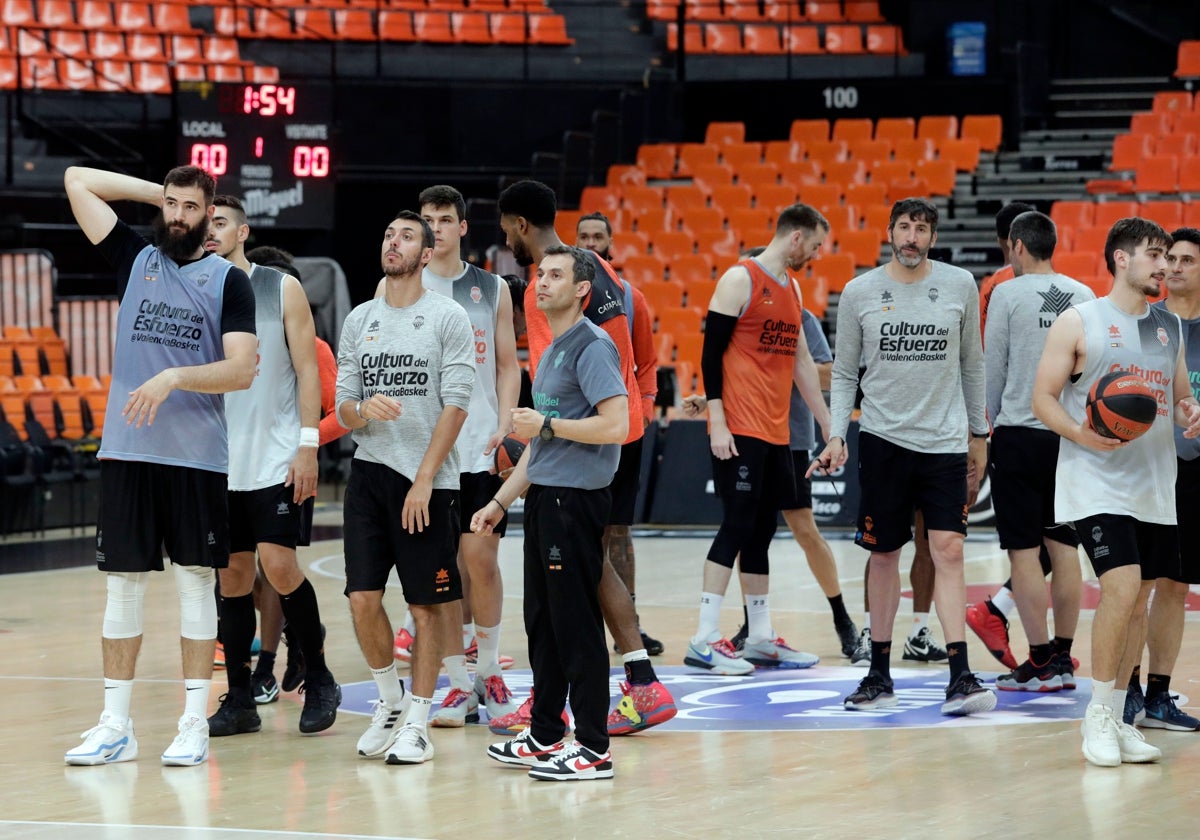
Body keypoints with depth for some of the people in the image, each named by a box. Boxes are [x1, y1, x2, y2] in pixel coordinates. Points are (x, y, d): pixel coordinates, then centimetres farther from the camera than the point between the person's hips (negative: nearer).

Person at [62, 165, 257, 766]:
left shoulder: (229, 281, 2)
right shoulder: (135, 259, 10)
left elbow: (242, 370, -8)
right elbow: (77, 180, 8)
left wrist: (173, 378, -19)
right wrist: (158, 193, 9)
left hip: (198, 457, -3)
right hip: (126, 450, 3)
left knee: (196, 584, 1)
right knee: (124, 586, 4)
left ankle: (195, 725, 5)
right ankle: (115, 727, 8)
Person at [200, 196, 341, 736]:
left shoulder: (282, 289, -1)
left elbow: (307, 370, -1)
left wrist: (308, 446, -9)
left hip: (277, 458, -3)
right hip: (219, 462, 4)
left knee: (278, 564, -12)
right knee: (232, 574, 5)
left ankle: (319, 679, 5)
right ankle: (239, 699, 11)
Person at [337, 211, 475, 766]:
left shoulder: (448, 318, -3)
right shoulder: (359, 320, 11)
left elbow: (455, 406, -8)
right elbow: (343, 410, 11)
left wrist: (424, 480, -14)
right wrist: (365, 410, -14)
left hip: (429, 480, -4)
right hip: (369, 472, 4)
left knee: (428, 605, 0)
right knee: (362, 598, -1)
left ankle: (417, 722, 8)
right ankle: (389, 704, 19)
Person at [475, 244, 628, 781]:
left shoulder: (592, 346, -11)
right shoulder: (552, 352, 19)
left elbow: (616, 425, -22)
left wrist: (546, 424, -15)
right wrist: (500, 502, 23)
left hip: (575, 497, -10)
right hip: (544, 496, 10)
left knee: (575, 623, -8)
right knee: (541, 620, 13)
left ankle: (593, 748, -5)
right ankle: (545, 736, 21)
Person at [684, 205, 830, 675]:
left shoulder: (791, 288, 16)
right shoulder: (741, 280, -8)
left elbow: (800, 359, 22)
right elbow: (711, 353, -11)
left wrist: (827, 423, 20)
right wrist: (717, 423, -17)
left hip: (775, 431, 8)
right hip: (740, 430, -8)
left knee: (761, 532, 11)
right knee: (737, 527, -10)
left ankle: (760, 638, 15)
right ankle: (705, 640, -9)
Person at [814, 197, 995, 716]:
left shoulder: (960, 285, 3)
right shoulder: (859, 293, 1)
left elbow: (971, 363, 12)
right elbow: (844, 371, 7)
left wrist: (979, 431, 12)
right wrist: (837, 434, -3)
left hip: (945, 440, 0)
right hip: (883, 438, 0)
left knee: (948, 551, -10)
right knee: (883, 554, 6)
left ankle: (960, 678, -13)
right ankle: (879, 675, 16)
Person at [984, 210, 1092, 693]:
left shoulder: (1009, 294, -6)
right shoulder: (1084, 296, 7)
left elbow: (992, 368, -2)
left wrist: (990, 419, 12)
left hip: (1019, 431, -5)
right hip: (1069, 434, 5)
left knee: (1024, 549, -1)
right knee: (1063, 545, 9)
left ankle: (1040, 662, -2)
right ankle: (1063, 660, 11)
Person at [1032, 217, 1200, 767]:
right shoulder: (1079, 322, -3)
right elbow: (1043, 398, -3)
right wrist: (1082, 435, -21)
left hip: (1154, 486, 6)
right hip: (1097, 485, -6)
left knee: (1136, 599, 7)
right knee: (1122, 588, -19)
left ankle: (1115, 718, 17)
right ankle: (1098, 713, -6)